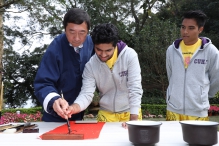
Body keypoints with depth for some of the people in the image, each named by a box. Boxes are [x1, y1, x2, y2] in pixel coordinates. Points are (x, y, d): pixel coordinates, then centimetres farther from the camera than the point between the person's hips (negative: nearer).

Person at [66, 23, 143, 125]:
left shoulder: (129, 55, -18)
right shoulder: (90, 65, -11)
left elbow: (135, 89, -19)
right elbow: (87, 93, -15)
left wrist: (134, 119, -24)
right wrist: (75, 107, -36)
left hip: (130, 112, -1)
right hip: (106, 113, 2)